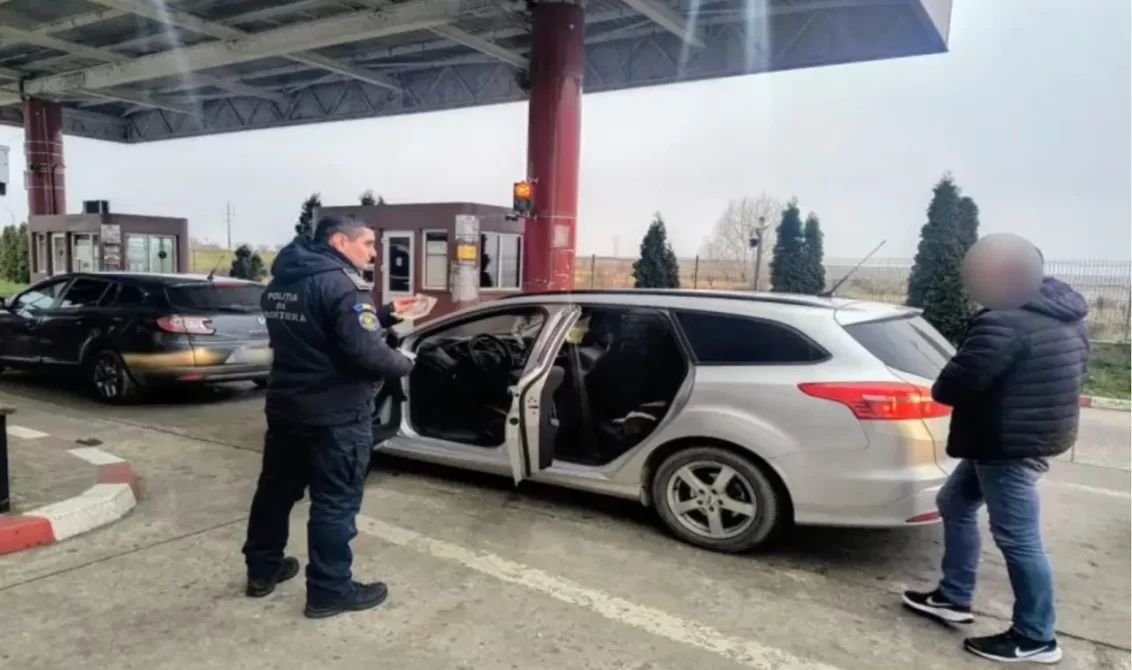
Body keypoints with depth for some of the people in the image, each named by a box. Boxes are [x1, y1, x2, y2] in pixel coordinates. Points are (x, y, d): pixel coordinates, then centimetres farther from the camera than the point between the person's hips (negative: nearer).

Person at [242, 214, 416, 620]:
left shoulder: (281, 282, 11)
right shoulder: (340, 283, -20)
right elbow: (366, 352, -27)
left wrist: (385, 314, 12)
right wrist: (405, 363, -7)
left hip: (285, 406, 9)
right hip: (336, 414, -9)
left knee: (276, 489, 19)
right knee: (335, 502, 1)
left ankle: (262, 571, 34)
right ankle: (329, 591, 11)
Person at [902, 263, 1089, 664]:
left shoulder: (1003, 323, -23)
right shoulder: (1069, 320, 10)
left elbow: (954, 385, -24)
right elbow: (1065, 378, 20)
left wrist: (939, 390, -2)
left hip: (1009, 444, -11)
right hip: (1041, 433, 11)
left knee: (1017, 538, 1)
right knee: (955, 504, 19)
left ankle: (1036, 637, 16)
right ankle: (953, 597, 28)